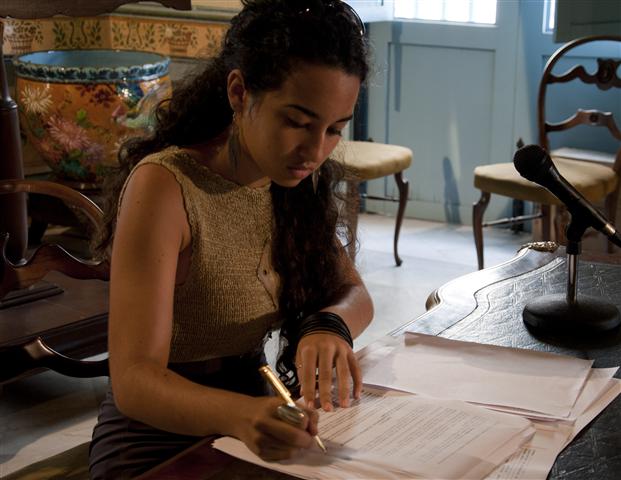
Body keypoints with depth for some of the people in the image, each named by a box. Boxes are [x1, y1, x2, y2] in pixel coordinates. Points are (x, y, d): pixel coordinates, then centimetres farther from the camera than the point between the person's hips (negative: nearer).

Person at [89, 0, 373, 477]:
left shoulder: (296, 179, 0)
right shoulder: (165, 185, -20)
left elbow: (354, 294, 2)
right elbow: (133, 379, -25)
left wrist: (329, 325, -21)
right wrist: (241, 415, -43)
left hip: (259, 411, 6)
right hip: (162, 432, -6)